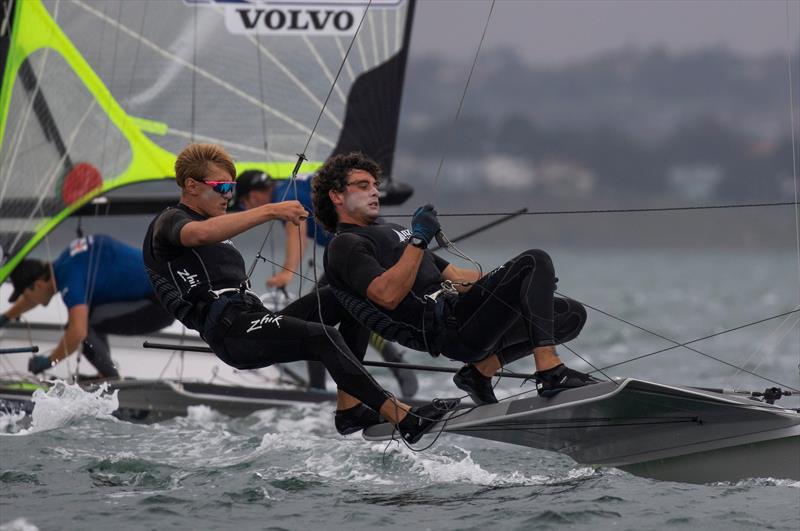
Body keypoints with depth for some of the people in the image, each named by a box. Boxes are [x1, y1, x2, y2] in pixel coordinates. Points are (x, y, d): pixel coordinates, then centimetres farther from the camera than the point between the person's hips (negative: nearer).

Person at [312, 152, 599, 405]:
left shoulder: (390, 232, 33)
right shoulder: (344, 245, 3)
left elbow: (455, 277, 29)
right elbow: (388, 296, -17)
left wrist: (528, 284, 18)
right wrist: (418, 240, -16)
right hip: (447, 327, -9)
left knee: (572, 315, 3)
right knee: (535, 261, -20)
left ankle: (481, 370, 3)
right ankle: (549, 371, -31)